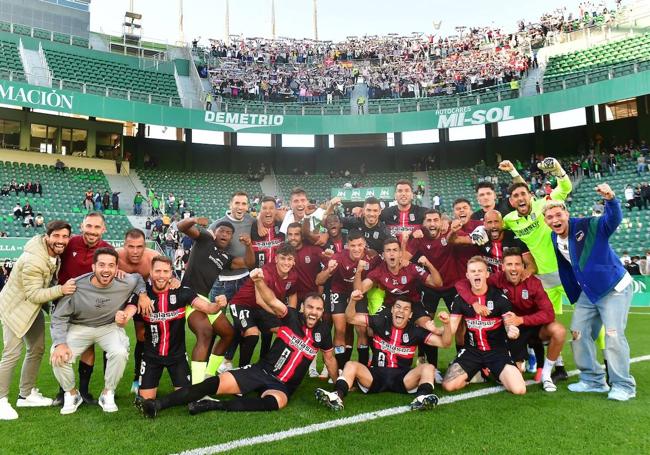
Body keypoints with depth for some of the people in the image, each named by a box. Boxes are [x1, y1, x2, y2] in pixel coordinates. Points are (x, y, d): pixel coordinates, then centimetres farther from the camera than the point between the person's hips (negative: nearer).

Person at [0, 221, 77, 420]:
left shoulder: (55, 252, -8)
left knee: (37, 350, 13)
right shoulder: (33, 260, -32)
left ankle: (26, 394, 27)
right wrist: (61, 290, -37)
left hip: (34, 307, 9)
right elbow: (34, 294, -29)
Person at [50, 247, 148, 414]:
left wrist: (142, 293, -12)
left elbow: (138, 277, 8)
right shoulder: (76, 286, -24)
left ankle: (108, 394, -1)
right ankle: (72, 394, 8)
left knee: (120, 352, -29)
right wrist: (60, 343, -28)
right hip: (79, 327, 0)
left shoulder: (125, 284, -19)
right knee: (59, 356, -24)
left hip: (109, 327, 0)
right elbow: (60, 317, -14)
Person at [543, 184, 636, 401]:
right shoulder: (554, 241, -2)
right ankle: (593, 380, 22)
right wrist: (575, 297, 14)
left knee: (613, 334, -12)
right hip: (588, 293, 7)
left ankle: (623, 385, 6)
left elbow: (613, 219, -38)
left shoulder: (587, 226, -19)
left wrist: (610, 200, -57)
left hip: (615, 288, -7)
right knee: (579, 333, 7)